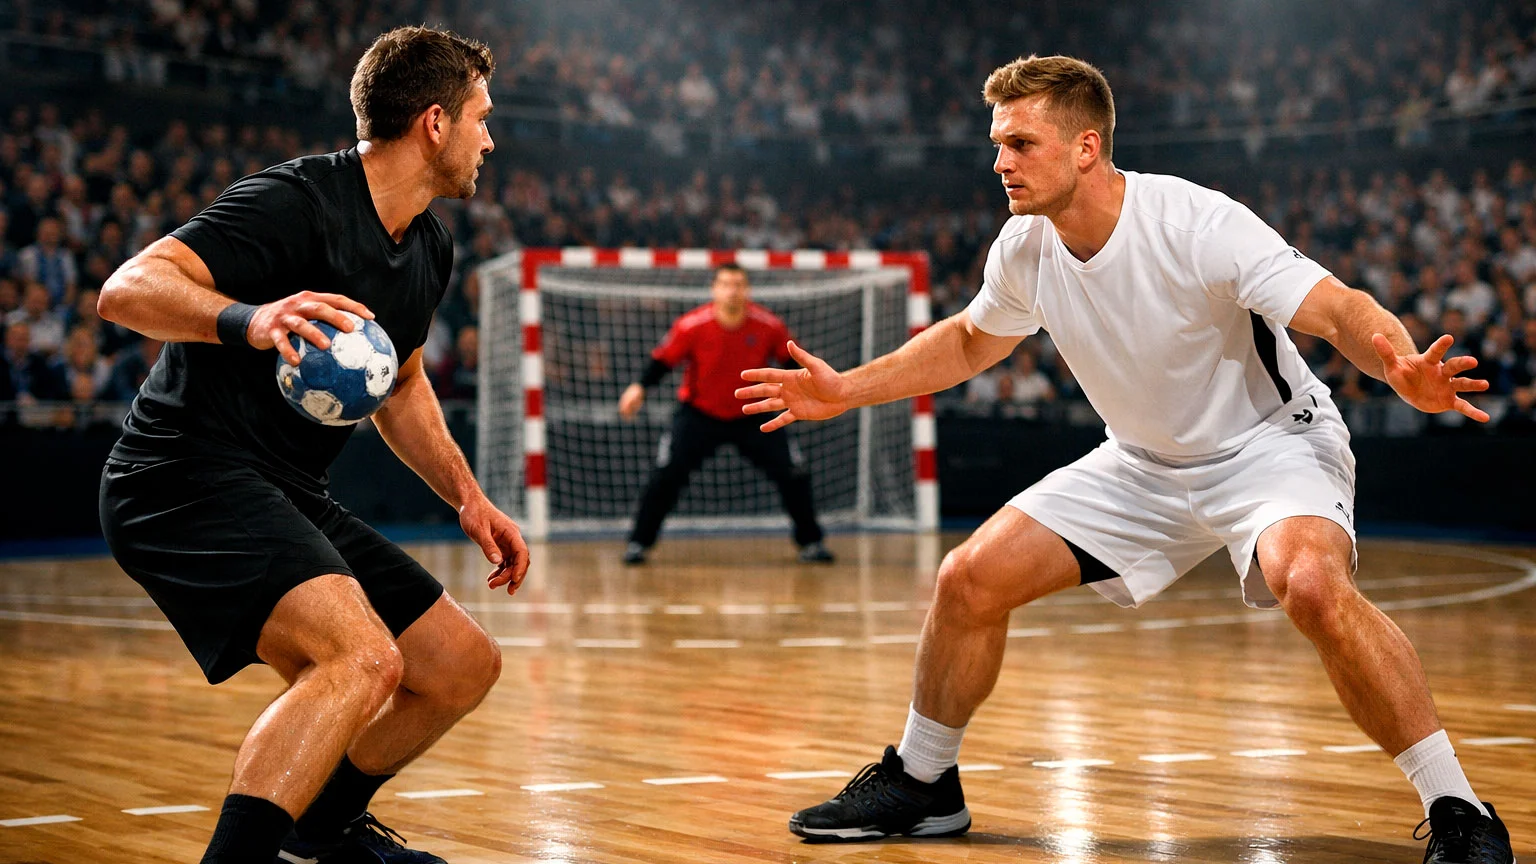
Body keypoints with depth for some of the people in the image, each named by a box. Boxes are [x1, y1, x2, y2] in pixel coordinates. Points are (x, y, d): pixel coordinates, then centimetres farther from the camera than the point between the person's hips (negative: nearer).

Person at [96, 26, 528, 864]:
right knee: (362, 657, -32)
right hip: (188, 476, -10)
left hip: (286, 496, 10)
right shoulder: (296, 201, -16)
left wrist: (467, 497, 19)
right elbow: (126, 289, -26)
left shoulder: (430, 248, 13)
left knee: (463, 664, 13)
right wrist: (247, 318, -45)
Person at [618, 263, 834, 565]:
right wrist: (640, 387, -25)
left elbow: (792, 359, 1)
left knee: (793, 474, -5)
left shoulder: (769, 326, -15)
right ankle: (638, 542, 1)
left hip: (752, 414, 2)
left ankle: (810, 542, 14)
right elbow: (663, 359, -10)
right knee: (667, 475, -14)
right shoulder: (692, 326, -20)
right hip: (699, 413, -1)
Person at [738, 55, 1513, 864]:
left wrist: (1406, 372, -51)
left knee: (1313, 585, -37)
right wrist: (847, 389, 10)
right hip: (1145, 463, 6)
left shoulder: (1196, 224, -27)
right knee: (970, 578, -4)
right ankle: (921, 782, 19)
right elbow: (969, 341, 15)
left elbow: (1340, 309, -30)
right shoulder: (1024, 248, -7)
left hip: (1269, 443, -6)